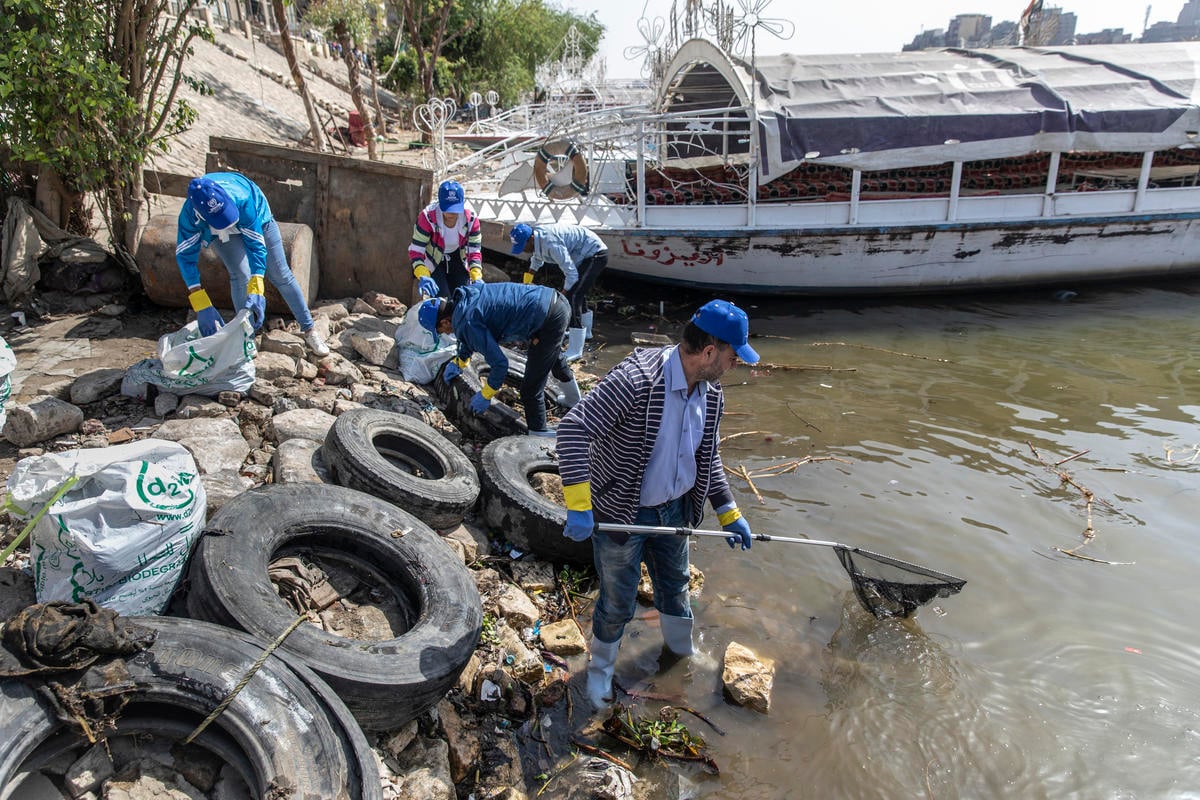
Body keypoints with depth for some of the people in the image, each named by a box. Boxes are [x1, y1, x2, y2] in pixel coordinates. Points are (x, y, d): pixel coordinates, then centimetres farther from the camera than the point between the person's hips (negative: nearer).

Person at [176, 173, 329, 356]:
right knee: (240, 274, -20)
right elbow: (185, 256, -34)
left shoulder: (242, 199, -45)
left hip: (256, 219, 0)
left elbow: (256, 244, -40)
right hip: (220, 234, 1)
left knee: (281, 274, 1)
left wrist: (256, 290, -51)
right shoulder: (189, 215, -39)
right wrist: (202, 306, -43)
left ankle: (309, 329, 13)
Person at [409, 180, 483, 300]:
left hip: (458, 261, 3)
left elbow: (474, 251, -15)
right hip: (433, 263, -3)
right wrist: (422, 276, -44)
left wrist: (477, 278, -31)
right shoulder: (427, 217, -30)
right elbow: (416, 250, -27)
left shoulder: (471, 219, -22)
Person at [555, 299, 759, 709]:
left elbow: (709, 458, 11)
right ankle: (600, 668, 41)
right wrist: (579, 506, -39)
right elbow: (573, 428, -35)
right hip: (621, 516, -6)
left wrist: (729, 512, 11)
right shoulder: (635, 379, -31)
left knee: (675, 586, 27)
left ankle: (683, 651, 55)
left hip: (674, 511, 7)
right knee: (618, 603, 12)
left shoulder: (712, 395, -5)